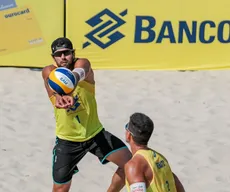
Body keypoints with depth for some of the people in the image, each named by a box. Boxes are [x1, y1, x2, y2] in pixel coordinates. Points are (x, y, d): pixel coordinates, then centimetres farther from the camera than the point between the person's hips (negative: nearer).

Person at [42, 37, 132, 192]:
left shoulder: (82, 63, -13)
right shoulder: (49, 71, -11)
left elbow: (77, 74, -40)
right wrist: (58, 96, -62)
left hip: (95, 133, 0)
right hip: (67, 140, 0)